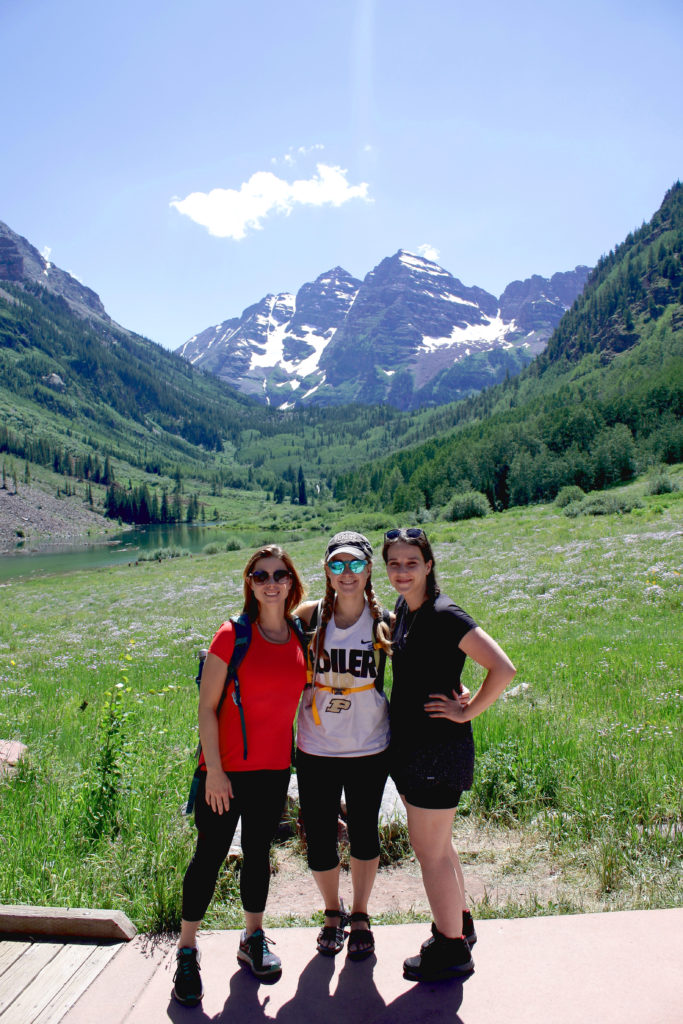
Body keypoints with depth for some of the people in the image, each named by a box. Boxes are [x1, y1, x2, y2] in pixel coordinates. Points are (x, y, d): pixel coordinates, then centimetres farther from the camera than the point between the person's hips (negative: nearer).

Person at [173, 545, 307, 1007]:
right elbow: (207, 708, -12)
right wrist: (214, 771, -14)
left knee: (259, 853, 18)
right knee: (210, 855, 7)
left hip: (275, 768, 4)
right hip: (226, 768, -4)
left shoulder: (301, 636, 0)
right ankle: (187, 951, 25)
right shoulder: (233, 635, -13)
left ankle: (254, 939, 37)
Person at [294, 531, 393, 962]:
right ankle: (333, 911, 40)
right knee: (319, 841, 9)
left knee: (364, 833, 15)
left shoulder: (385, 622, -7)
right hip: (316, 750, 1)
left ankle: (361, 915, 41)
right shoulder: (309, 616, -5)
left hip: (370, 749, 0)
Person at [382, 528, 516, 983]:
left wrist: (467, 712, -17)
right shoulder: (403, 611, 5)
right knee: (438, 844, 22)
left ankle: (452, 950, 24)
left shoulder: (443, 615, -20)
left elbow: (503, 669, -25)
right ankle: (460, 924, 41)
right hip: (410, 742, 9)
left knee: (429, 850, 5)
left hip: (439, 747, -9)